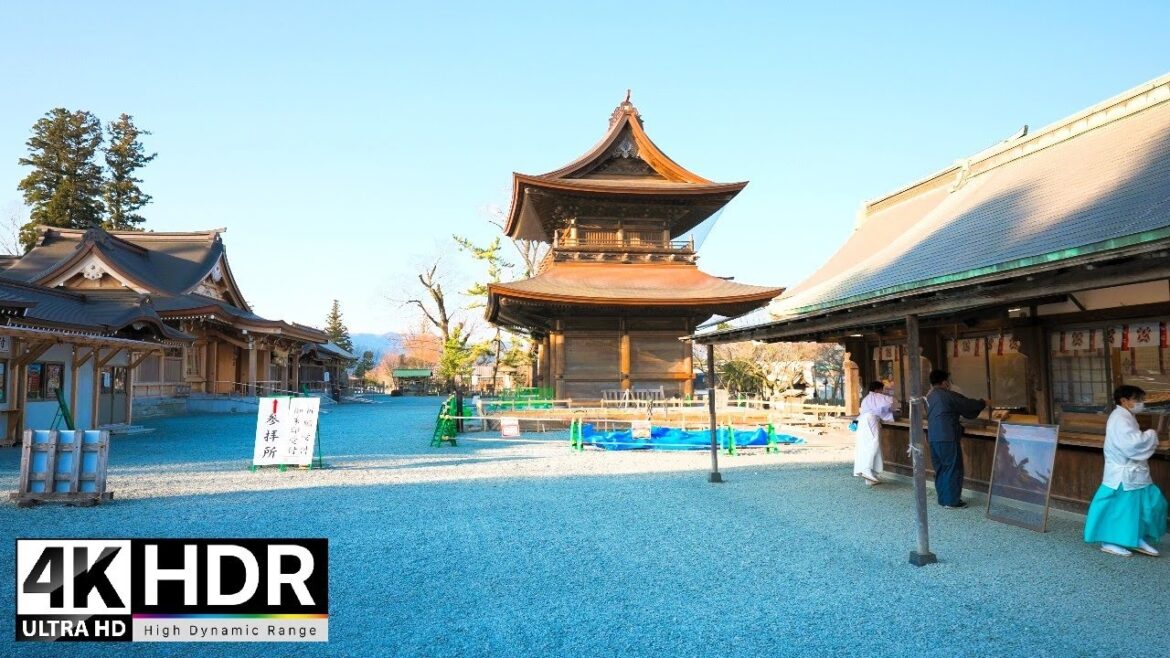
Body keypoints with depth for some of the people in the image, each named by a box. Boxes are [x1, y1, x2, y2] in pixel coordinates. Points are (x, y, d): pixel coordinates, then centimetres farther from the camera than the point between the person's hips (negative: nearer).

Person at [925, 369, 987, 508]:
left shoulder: (929, 397, 15)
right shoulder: (949, 396, -10)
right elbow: (969, 405, -1)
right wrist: (983, 403, 17)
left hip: (933, 438, 8)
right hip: (947, 438, -8)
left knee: (940, 469, 14)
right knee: (953, 469, 0)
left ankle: (943, 499, 18)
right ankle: (952, 501, 3)